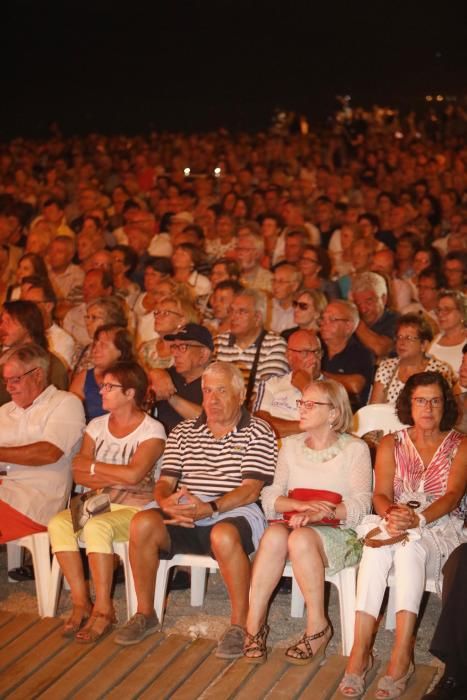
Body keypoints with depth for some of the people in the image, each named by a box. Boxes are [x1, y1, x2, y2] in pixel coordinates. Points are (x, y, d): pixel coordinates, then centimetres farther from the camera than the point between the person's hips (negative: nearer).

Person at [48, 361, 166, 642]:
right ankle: (81, 604, -17)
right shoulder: (97, 426, 13)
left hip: (133, 509, -5)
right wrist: (116, 477, -11)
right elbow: (79, 475, 4)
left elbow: (133, 474, -20)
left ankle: (103, 610, -23)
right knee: (58, 523, -23)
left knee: (97, 527, -35)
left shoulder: (152, 430, -5)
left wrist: (93, 466, -8)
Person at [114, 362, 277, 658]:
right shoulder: (183, 432, 19)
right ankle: (145, 614, -8)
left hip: (235, 514, -4)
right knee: (143, 523, -25)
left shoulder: (258, 433, 4)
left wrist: (209, 508, -22)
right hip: (185, 520, 4)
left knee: (224, 535, -39)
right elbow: (164, 482, 11)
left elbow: (251, 489, -7)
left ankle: (240, 624, -21)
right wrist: (167, 503, -14)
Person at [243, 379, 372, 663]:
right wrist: (301, 505, -15)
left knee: (301, 538, -35)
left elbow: (360, 506, -7)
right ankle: (254, 623, -26)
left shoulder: (355, 449, 4)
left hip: (338, 532, -3)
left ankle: (318, 626, -20)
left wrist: (320, 512, -24)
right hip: (294, 522, 3)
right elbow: (270, 498, 6)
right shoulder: (291, 445, 16)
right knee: (275, 534, -32)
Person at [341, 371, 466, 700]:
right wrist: (391, 514, -25)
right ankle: (360, 651, -37)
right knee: (375, 546, -34)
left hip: (441, 529, -2)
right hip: (396, 526, 2)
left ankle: (401, 657, -39)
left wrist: (417, 519, -29)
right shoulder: (391, 444, 14)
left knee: (409, 547, -36)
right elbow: (381, 494, 1)